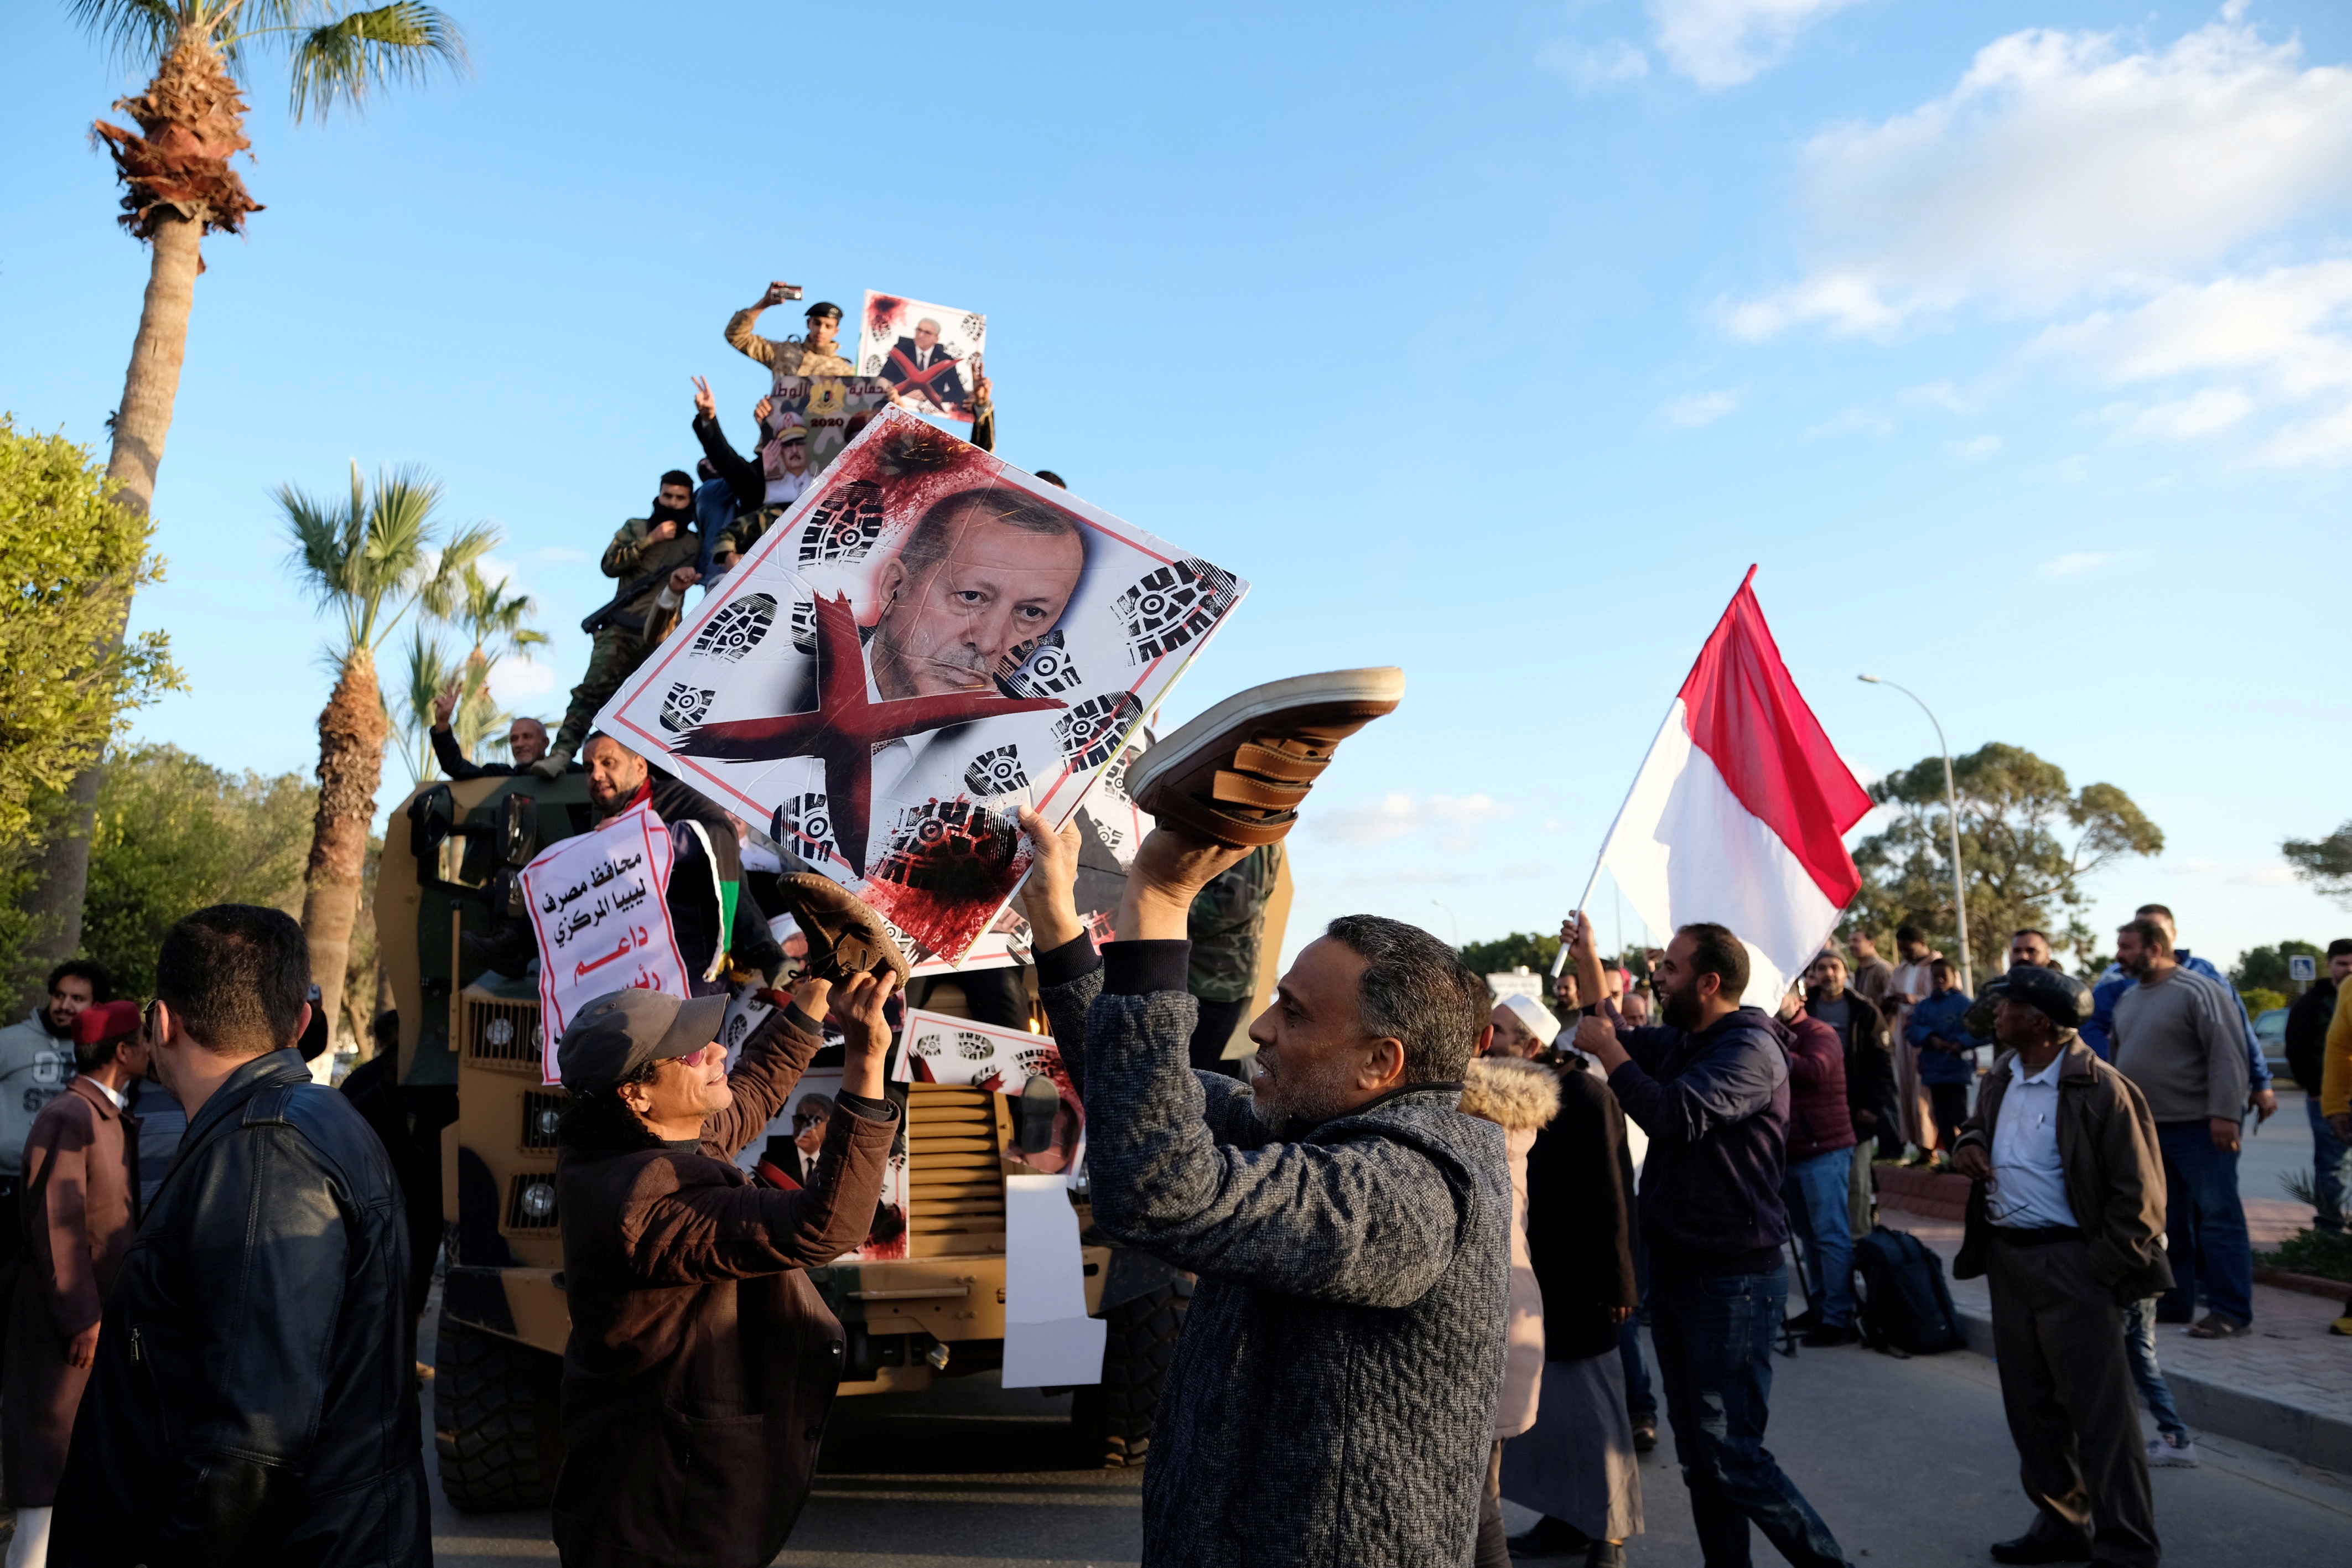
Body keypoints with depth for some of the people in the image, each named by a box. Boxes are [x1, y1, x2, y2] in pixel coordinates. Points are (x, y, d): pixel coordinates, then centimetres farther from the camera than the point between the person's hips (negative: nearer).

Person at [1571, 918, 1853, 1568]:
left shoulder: (1751, 1048, -17)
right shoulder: (1681, 1041, 9)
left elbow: (1677, 1115, -31)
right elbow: (1626, 1039, 29)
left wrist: (1606, 1048, -19)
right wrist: (1589, 963, 20)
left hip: (1732, 1277, -9)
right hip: (1676, 1266, 9)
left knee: (1733, 1454, -5)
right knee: (1696, 1448, 14)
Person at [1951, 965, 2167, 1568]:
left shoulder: (2101, 1090, -16)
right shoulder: (2000, 1080, 8)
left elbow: (2138, 1194, -13)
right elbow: (1979, 1127, 28)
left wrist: (2102, 1270, -14)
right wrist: (1968, 1145, 5)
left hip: (2072, 1264, -8)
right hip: (2007, 1258, 8)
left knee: (2099, 1413, 0)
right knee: (2030, 1405, 17)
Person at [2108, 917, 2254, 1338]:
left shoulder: (2198, 991, -11)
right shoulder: (2128, 999, 13)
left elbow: (2227, 1055, -17)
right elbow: (2120, 1057, 20)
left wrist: (2225, 1113, -23)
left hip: (2198, 1126, -8)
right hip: (2147, 1129, 8)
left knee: (2218, 1217, -3)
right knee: (2165, 1221, 13)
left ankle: (2231, 1311, 2)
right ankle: (2173, 1301, 21)